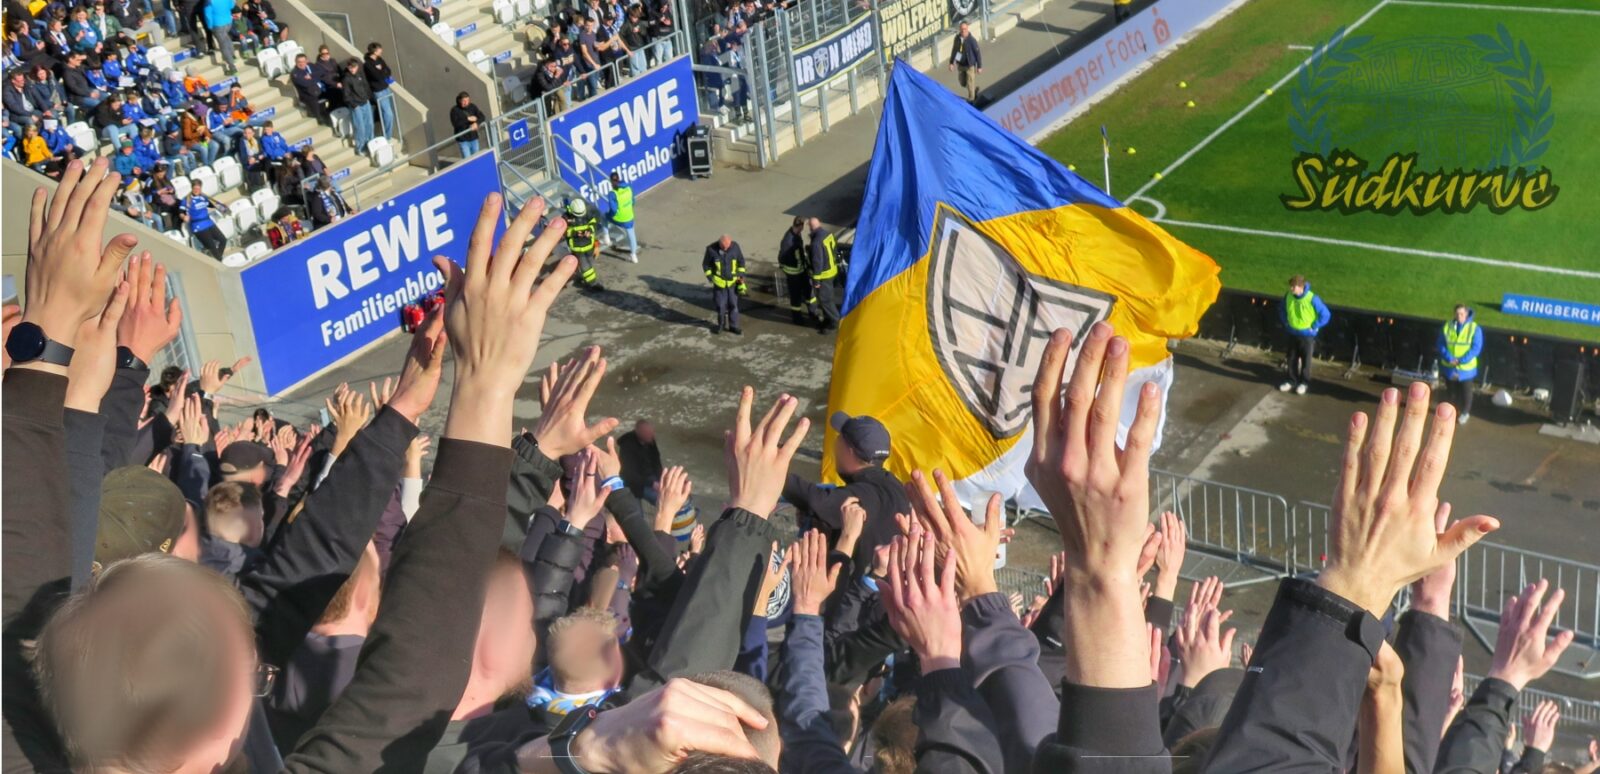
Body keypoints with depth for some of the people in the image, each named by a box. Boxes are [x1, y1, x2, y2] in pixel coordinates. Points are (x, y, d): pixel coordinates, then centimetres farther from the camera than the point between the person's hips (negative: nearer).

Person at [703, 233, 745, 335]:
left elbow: (741, 261, 4)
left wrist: (741, 274, 0)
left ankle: (733, 326, 22)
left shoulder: (735, 247, -12)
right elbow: (706, 264, -3)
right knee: (720, 305, 8)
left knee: (733, 305, 9)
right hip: (719, 283, -1)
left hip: (732, 282, 2)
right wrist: (710, 277, -8)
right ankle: (721, 324, 28)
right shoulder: (711, 249, -18)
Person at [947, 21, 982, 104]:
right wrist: (951, 62, 7)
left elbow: (978, 53, -14)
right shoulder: (957, 38, -9)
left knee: (970, 84, 5)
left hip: (970, 65, -5)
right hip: (960, 65, 5)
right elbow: (954, 50, 6)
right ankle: (974, 89, 48)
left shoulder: (972, 40, -23)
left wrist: (979, 66, -9)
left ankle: (971, 100, 27)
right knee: (963, 83, 19)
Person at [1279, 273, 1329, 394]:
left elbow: (1325, 315, -16)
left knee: (1306, 360, 9)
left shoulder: (1312, 299, -24)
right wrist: (1286, 323, 6)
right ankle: (1292, 380, 28)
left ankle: (1304, 382, 22)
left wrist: (1314, 327, -13)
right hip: (1293, 333, 4)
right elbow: (1282, 311, 12)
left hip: (1307, 335, -4)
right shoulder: (1288, 296, -10)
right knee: (1292, 359, 13)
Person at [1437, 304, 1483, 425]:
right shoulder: (1447, 326, -7)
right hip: (1449, 367, 2)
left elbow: (1476, 348, -15)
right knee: (1450, 390, 17)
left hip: (1466, 368, -2)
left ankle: (1465, 412, 32)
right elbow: (1441, 344, -5)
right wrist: (1449, 358, -20)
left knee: (1466, 391, 12)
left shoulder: (1474, 329, -13)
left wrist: (1461, 360, -22)